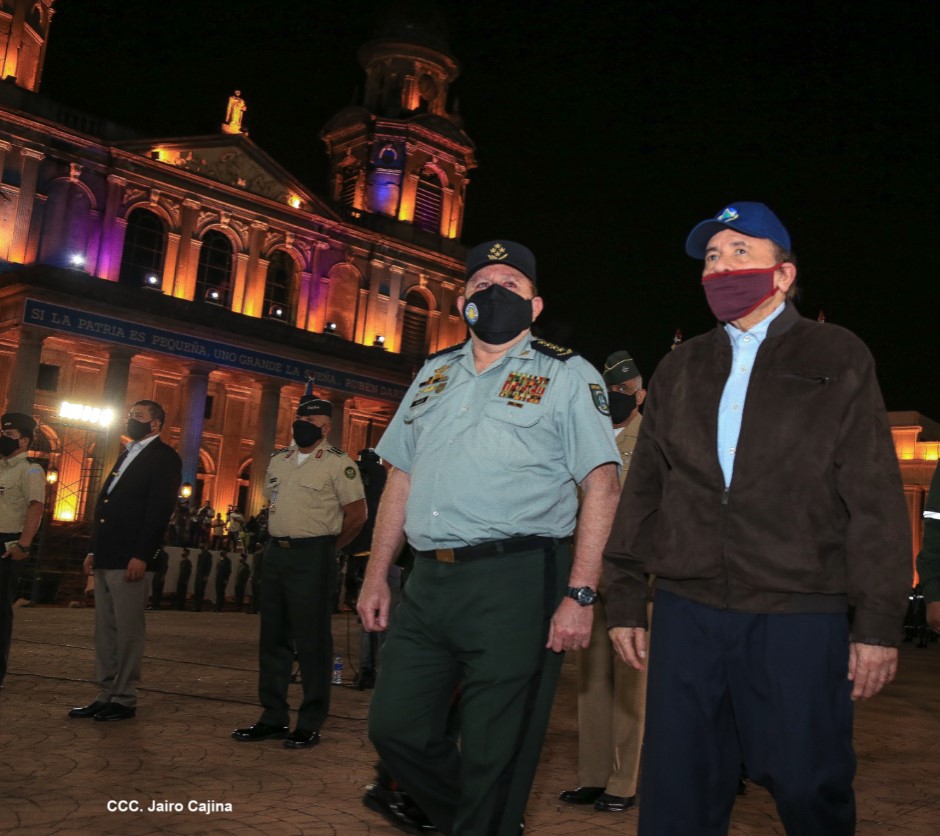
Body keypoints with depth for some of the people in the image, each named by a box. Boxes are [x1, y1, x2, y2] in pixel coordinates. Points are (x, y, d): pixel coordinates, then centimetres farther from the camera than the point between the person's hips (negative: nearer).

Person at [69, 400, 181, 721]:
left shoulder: (164, 457, -5)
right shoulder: (126, 455, 22)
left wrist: (141, 556, -21)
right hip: (106, 558, 9)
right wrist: (94, 550, 15)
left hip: (131, 559, -9)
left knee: (128, 631, -3)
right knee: (105, 631, 11)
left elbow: (159, 510, -14)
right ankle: (105, 695, 18)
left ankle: (124, 699, 5)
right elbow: (106, 504, 21)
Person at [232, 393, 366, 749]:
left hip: (312, 556, -7)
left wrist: (327, 545, 1)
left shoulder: (337, 463, -7)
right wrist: (281, 538, 14)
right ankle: (273, 717, 21)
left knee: (312, 640, -2)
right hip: (276, 552, 7)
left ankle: (310, 724, 6)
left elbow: (357, 514, -7)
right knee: (273, 636, 11)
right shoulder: (278, 460, 13)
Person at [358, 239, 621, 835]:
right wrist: (377, 577, 13)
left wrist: (579, 595, -16)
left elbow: (602, 487, -7)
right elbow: (402, 479, 18)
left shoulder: (566, 375, 0)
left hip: (516, 584, -6)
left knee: (494, 757, 2)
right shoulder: (435, 374, 17)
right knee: (396, 729, 12)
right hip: (428, 583, 6)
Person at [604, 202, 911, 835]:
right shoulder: (679, 370, 14)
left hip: (799, 618, -3)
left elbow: (876, 497, -2)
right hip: (687, 615, 3)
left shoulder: (838, 357, 4)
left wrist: (880, 621, -7)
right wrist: (626, 598, 10)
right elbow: (643, 489, 13)